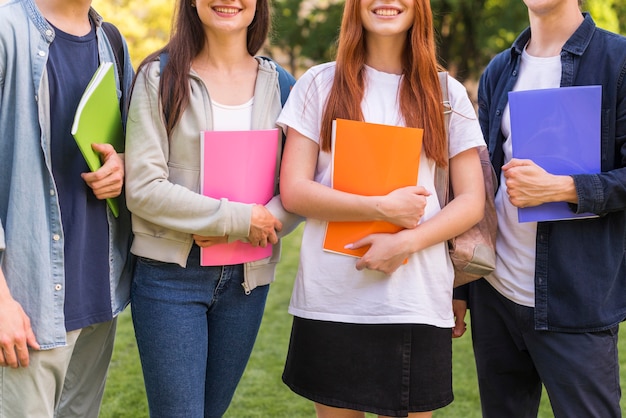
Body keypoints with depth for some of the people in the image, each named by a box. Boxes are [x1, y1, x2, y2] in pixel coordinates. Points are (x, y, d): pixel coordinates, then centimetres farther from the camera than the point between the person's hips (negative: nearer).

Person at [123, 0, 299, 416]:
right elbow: (143, 188, -11)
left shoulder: (279, 85, 6)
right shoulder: (160, 77, -4)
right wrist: (240, 218, -14)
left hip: (248, 276, 4)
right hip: (170, 273, -4)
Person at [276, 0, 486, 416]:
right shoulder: (320, 84, 5)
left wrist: (407, 242, -14)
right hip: (331, 300, -1)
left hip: (418, 302, 1)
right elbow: (294, 191, -2)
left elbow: (472, 201, 3)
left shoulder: (446, 94, 7)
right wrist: (383, 208, -14)